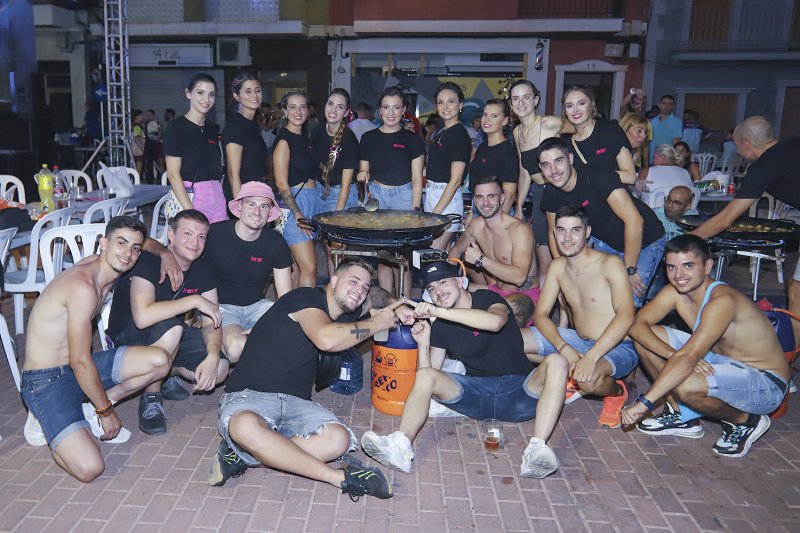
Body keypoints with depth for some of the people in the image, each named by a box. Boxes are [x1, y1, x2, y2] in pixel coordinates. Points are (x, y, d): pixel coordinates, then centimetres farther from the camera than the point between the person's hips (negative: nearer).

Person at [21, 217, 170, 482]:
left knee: (159, 361, -8)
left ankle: (86, 411, 4)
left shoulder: (106, 267, 0)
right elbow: (80, 361, -23)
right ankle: (48, 420, 6)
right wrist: (106, 410, -11)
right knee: (89, 468, -23)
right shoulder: (84, 286, -25)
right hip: (46, 381, -8)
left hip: (81, 366, 8)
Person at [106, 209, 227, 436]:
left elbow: (211, 323, -8)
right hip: (127, 336, -5)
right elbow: (143, 317, -42)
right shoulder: (148, 261, -25)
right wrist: (194, 300, -35)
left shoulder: (202, 269, -6)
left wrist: (212, 356, -28)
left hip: (172, 332, 6)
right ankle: (151, 398, -15)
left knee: (220, 370, -17)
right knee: (170, 327, -39)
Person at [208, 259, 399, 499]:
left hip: (296, 403, 7)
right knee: (246, 426, -42)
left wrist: (395, 309, 18)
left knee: (338, 439, -24)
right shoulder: (307, 297, -8)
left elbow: (371, 302, 39)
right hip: (248, 396, -6)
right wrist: (377, 323, -13)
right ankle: (340, 477, -31)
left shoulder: (347, 314, 16)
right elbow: (327, 339, -27)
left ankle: (242, 455, -17)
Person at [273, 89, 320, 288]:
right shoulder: (284, 140, -9)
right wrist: (298, 215, -17)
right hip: (293, 203, -8)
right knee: (309, 267, -11)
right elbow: (282, 184, -14)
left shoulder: (305, 137, 15)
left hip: (311, 201, 8)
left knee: (298, 267, 11)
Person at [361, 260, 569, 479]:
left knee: (556, 363, -30)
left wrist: (438, 311, -30)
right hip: (477, 394, 3)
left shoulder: (488, 299, -2)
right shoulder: (440, 326, 9)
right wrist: (423, 343, -11)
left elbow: (495, 321, -29)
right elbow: (428, 373, 7)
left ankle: (537, 449, -43)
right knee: (425, 376, -19)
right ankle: (400, 446, -38)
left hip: (519, 390, -3)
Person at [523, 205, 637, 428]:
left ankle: (616, 391, -2)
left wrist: (590, 357, -36)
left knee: (589, 380, -41)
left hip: (618, 348, -6)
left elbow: (626, 316, -27)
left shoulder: (610, 264, -16)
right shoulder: (558, 266, 3)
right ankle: (572, 377, 9)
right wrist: (564, 349, -19)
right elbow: (540, 314, 0)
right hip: (578, 340, 6)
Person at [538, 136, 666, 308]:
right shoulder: (551, 195, -10)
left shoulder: (597, 178, -31)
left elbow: (634, 220, -33)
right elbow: (554, 232, 5)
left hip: (644, 242, -6)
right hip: (606, 241, 6)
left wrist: (629, 270, -26)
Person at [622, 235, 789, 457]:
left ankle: (745, 421, -3)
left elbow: (687, 358, -39)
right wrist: (675, 355, -28)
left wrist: (644, 402, -42)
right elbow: (638, 326, -12)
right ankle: (684, 416, 7)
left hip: (766, 384, -7)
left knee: (685, 384, -36)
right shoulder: (674, 292, -7)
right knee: (645, 336, -6)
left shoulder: (722, 301, -30)